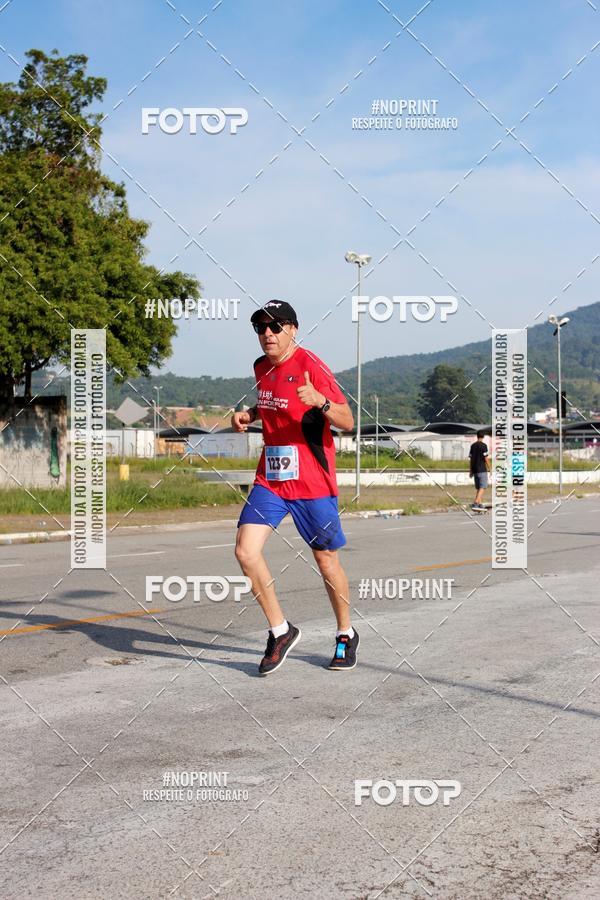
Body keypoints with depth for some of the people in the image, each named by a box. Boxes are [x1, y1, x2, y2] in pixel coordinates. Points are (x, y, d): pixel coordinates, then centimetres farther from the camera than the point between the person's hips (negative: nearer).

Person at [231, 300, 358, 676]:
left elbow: (347, 421, -16)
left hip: (312, 483, -5)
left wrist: (320, 401, -35)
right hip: (270, 480, 6)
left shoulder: (310, 366, -13)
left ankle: (346, 635, 29)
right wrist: (249, 414, 9)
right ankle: (281, 631, 5)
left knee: (327, 561, 6)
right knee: (246, 551, -11)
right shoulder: (262, 367, 9)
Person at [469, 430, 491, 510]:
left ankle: (480, 504, 15)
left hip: (475, 470, 7)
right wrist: (489, 469, -4)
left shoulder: (473, 446, 9)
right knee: (482, 487, -6)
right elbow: (486, 458, -12)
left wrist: (470, 471, 16)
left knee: (478, 488, 14)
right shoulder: (483, 445, -9)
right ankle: (475, 503, -18)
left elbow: (470, 459, 11)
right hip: (482, 470, -7)